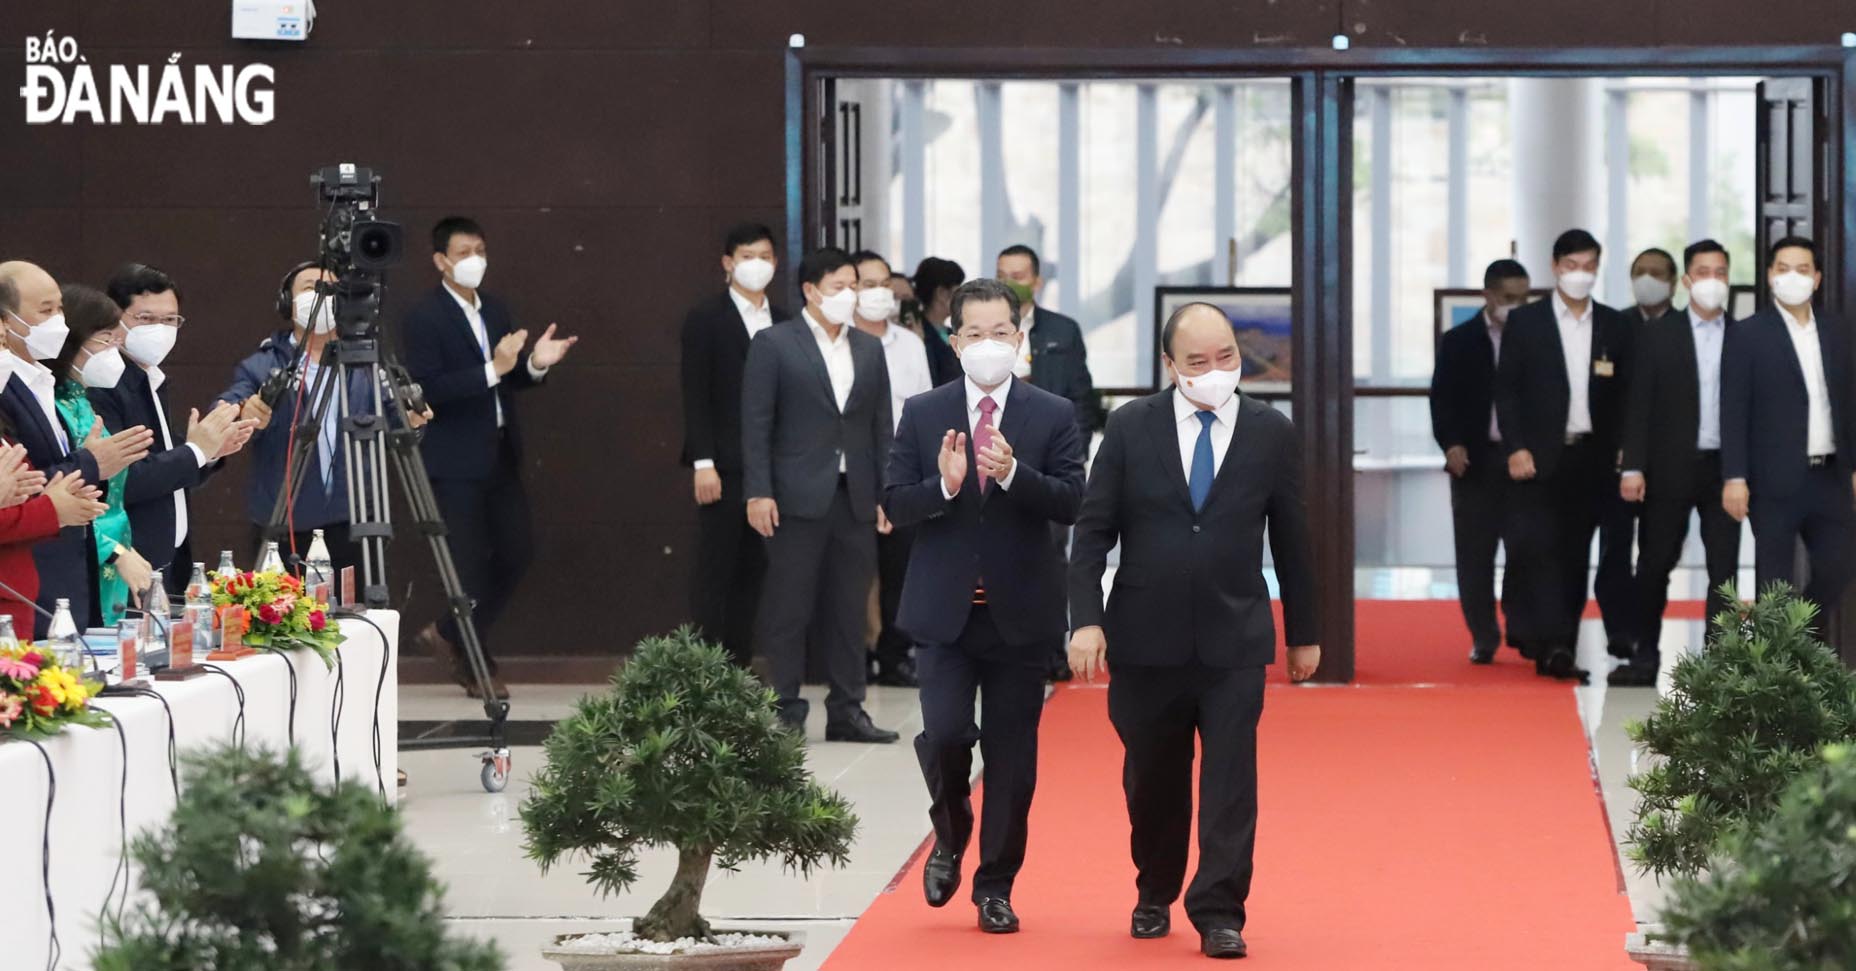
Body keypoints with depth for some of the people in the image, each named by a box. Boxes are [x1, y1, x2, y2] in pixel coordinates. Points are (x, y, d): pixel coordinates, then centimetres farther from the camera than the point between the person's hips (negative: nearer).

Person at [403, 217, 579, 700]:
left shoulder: (496, 311, 12)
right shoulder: (423, 319, -11)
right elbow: (429, 390, -20)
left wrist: (534, 364, -6)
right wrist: (493, 370, -28)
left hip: (499, 455, 8)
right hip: (456, 462, -7)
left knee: (517, 550, 8)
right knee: (471, 564, -3)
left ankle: (450, 635, 23)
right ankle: (477, 666, 12)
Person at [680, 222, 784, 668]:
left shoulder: (783, 322, 12)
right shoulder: (705, 318, -1)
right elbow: (695, 396, -6)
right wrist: (702, 463, -13)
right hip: (723, 465, -5)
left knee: (752, 572, 5)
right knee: (714, 573, -4)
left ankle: (739, 669, 9)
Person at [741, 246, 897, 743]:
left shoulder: (869, 348, 14)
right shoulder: (774, 344, -1)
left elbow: (882, 425, 14)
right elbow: (756, 423, -5)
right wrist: (758, 493, -12)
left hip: (856, 497, 5)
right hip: (799, 497, -5)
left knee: (850, 610, 7)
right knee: (788, 609, -2)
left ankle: (847, 711, 12)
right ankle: (784, 712, 2)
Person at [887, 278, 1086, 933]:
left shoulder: (1053, 416, 3)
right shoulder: (923, 414, 5)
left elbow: (1070, 503, -8)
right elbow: (895, 506, -1)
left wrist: (1012, 474, -24)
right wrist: (943, 485, -20)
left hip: (1020, 610, 0)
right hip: (945, 609, 0)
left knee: (1012, 752, 3)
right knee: (945, 733, -12)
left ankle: (996, 885, 15)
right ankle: (950, 837, 18)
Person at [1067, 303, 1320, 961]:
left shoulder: (1271, 433, 1)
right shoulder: (1131, 427, 0)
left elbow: (1291, 538, 7)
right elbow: (1093, 530, -1)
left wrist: (1305, 631, 11)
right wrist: (1086, 620, -11)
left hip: (1234, 639, -1)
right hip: (1146, 639, 1)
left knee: (1230, 781, -6)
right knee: (1153, 781, 12)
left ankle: (1219, 914, -1)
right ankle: (1154, 896, 31)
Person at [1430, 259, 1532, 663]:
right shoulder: (1458, 342, 4)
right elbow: (1442, 398, 0)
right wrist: (1451, 443, -15)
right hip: (1476, 459, -1)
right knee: (1475, 552, 0)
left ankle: (1523, 631, 15)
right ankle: (1483, 638, 6)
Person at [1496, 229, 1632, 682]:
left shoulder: (1613, 326, 9)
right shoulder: (1525, 322, 2)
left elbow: (1625, 394, 10)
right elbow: (1506, 390, 0)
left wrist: (1623, 451, 1)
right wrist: (1516, 448, -10)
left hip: (1592, 458, 3)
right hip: (1541, 457, -3)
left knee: (1576, 555, 5)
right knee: (1544, 550, -12)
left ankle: (1560, 651, 10)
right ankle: (1552, 647, -18)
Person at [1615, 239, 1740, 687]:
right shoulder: (1658, 335, 3)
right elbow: (1639, 406, 0)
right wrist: (1632, 468, -7)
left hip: (1724, 467, 1)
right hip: (1671, 467, -1)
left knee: (1723, 568, 1)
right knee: (1655, 564, 4)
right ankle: (1646, 658, 13)